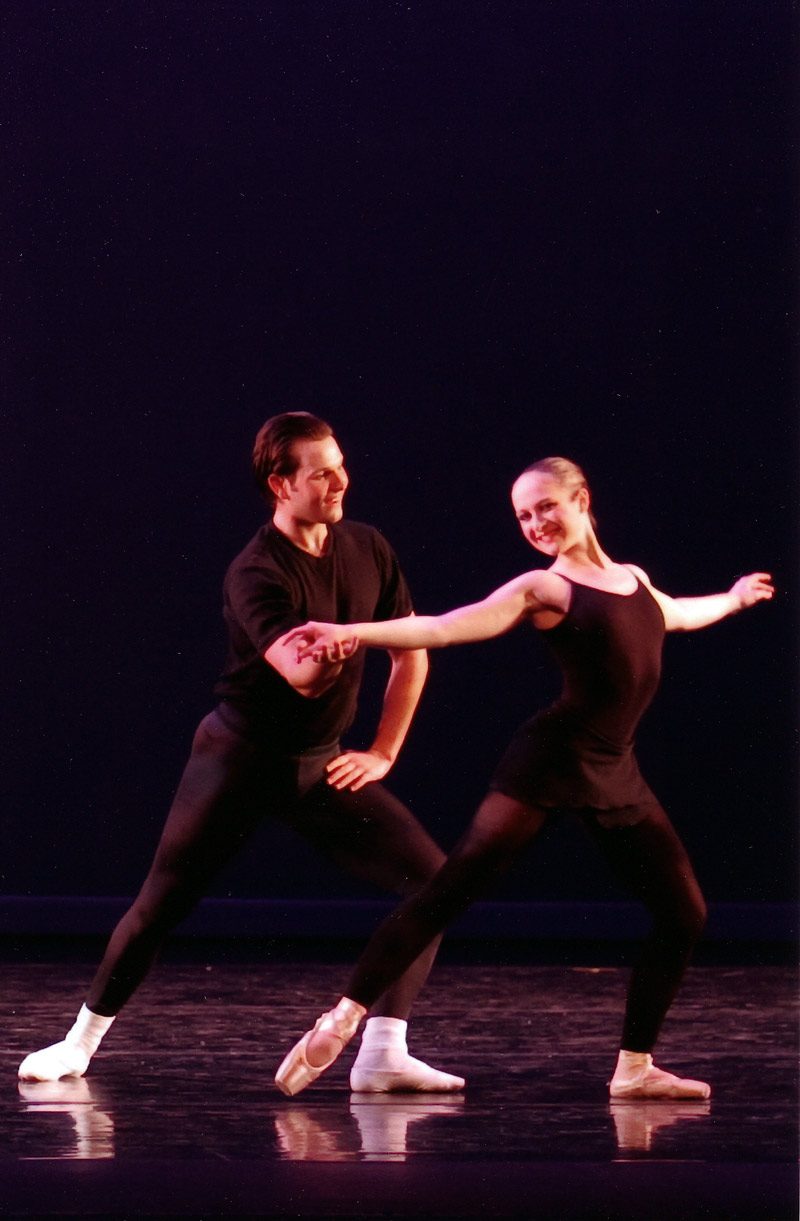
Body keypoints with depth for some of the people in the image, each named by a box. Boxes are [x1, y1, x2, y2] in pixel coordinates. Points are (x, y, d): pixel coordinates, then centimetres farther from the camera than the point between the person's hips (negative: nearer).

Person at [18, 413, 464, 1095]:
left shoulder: (368, 551, -3)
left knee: (434, 880, -10)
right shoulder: (257, 574, -20)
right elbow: (303, 674, -35)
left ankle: (384, 1055, -9)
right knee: (162, 904, -1)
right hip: (240, 758, -5)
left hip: (320, 764, 5)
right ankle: (82, 1041, 19)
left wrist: (383, 753, 5)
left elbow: (411, 657, 9)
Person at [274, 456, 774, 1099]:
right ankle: (341, 1022, -16)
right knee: (454, 887, -16)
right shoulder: (543, 589, -1)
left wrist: (733, 598, 59)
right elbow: (446, 627, -12)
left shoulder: (634, 580, 17)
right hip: (551, 761, -6)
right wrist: (352, 633, -25)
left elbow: (678, 614, 41)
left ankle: (636, 1068, 13)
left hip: (615, 774, 6)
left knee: (684, 915, 2)